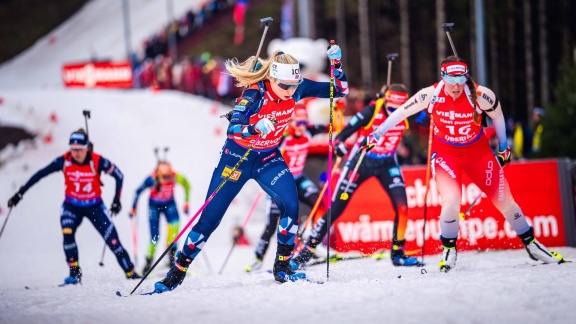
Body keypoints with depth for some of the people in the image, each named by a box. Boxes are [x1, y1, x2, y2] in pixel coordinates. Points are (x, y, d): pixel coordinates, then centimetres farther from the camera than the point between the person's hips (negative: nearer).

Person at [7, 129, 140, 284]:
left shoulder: (97, 161, -21)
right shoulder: (64, 161, -17)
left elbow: (118, 175, -7)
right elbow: (40, 174, -7)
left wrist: (116, 200, -9)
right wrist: (20, 193, -8)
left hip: (95, 207, -1)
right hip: (72, 207, 1)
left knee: (113, 241, -5)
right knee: (67, 233, -25)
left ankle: (130, 272, 9)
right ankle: (75, 273, -15)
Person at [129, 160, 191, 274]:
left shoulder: (175, 177, -27)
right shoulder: (152, 179, -31)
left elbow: (186, 185, -5)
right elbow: (138, 191, -15)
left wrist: (186, 202, -4)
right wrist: (133, 208, -11)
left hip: (169, 204, 1)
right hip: (154, 206, -1)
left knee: (175, 224, -27)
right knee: (155, 237, -9)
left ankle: (171, 252, -10)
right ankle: (149, 261, 13)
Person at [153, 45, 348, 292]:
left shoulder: (297, 88, -14)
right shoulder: (254, 95, -28)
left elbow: (340, 90, -8)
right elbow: (232, 129, -38)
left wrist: (336, 62, -24)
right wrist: (256, 128, -57)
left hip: (269, 159, 3)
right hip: (238, 157, -3)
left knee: (290, 203, -22)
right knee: (210, 218, -2)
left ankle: (282, 266, -7)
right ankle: (177, 272, 13)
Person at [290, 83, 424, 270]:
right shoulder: (372, 111, -25)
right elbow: (346, 131, -25)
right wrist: (339, 144, -43)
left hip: (387, 165, 3)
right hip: (361, 162, -3)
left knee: (402, 206, -13)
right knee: (335, 209, -3)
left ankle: (398, 254, 4)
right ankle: (307, 250, 7)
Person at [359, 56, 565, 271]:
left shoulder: (480, 95, -22)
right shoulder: (431, 95, -21)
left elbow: (497, 116, -2)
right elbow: (400, 112, -7)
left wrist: (503, 148, 10)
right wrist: (376, 136, 1)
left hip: (478, 151, 1)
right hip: (445, 152, -1)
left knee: (504, 200, 2)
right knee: (451, 199, -23)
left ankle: (531, 244, 24)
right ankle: (449, 249, 2)